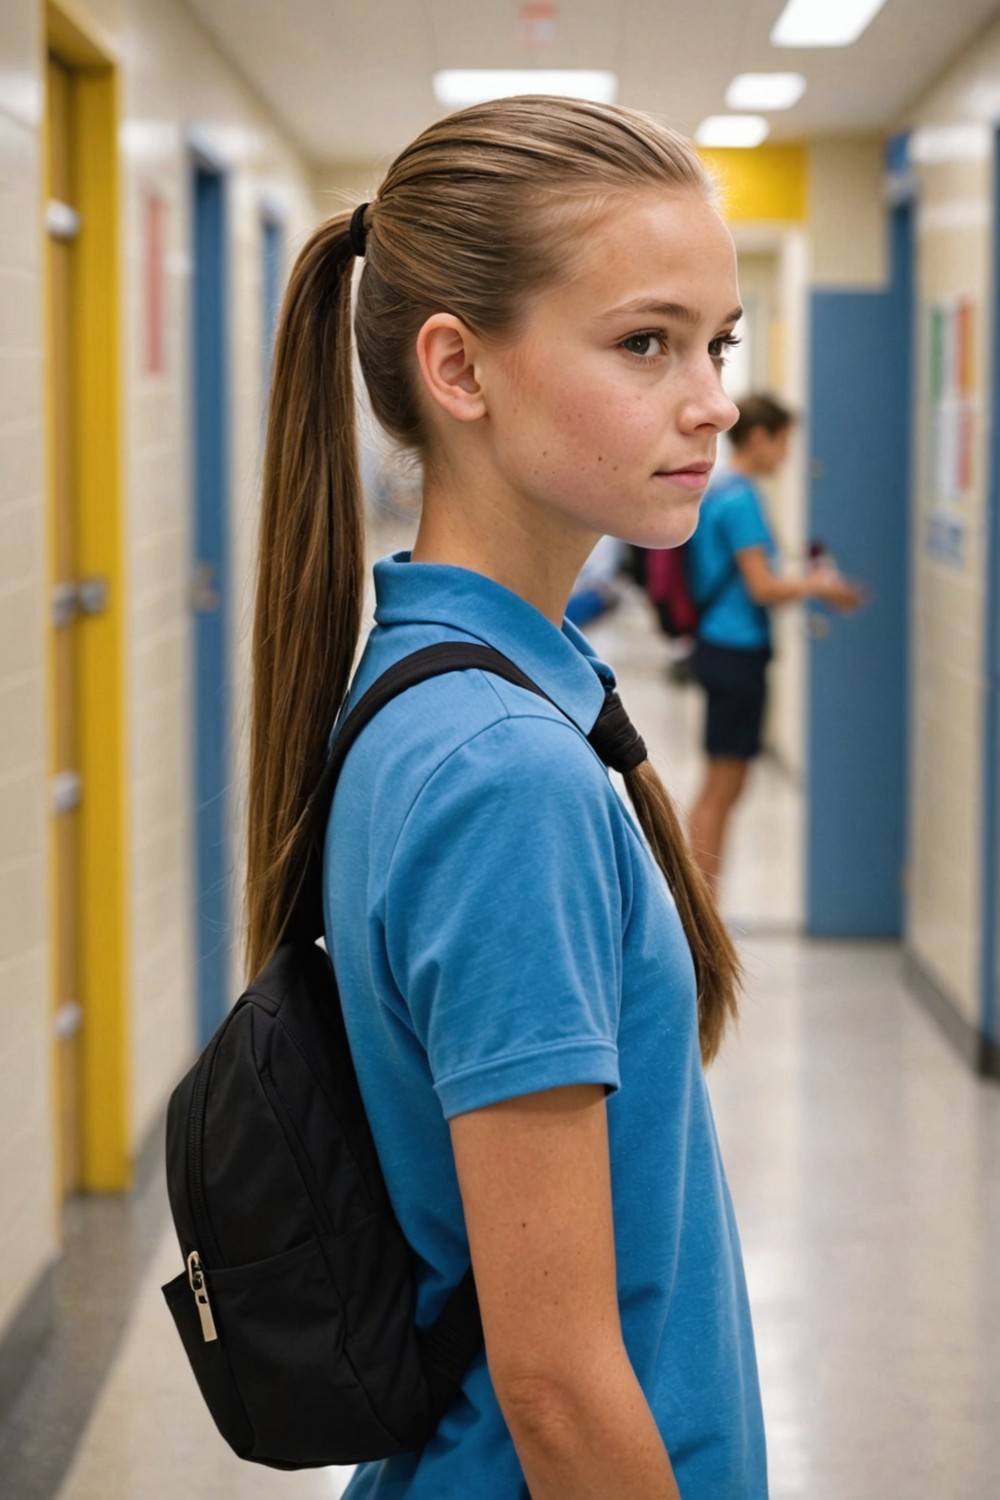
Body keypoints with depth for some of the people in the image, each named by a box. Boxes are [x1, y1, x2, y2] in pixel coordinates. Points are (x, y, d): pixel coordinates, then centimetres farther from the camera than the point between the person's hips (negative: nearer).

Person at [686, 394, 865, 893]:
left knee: (720, 787, 14)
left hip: (721, 648, 10)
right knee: (722, 790, -5)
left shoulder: (721, 492, 14)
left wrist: (807, 580, 17)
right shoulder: (741, 498, -15)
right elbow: (762, 587, -18)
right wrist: (817, 586, -2)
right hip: (737, 650, -10)